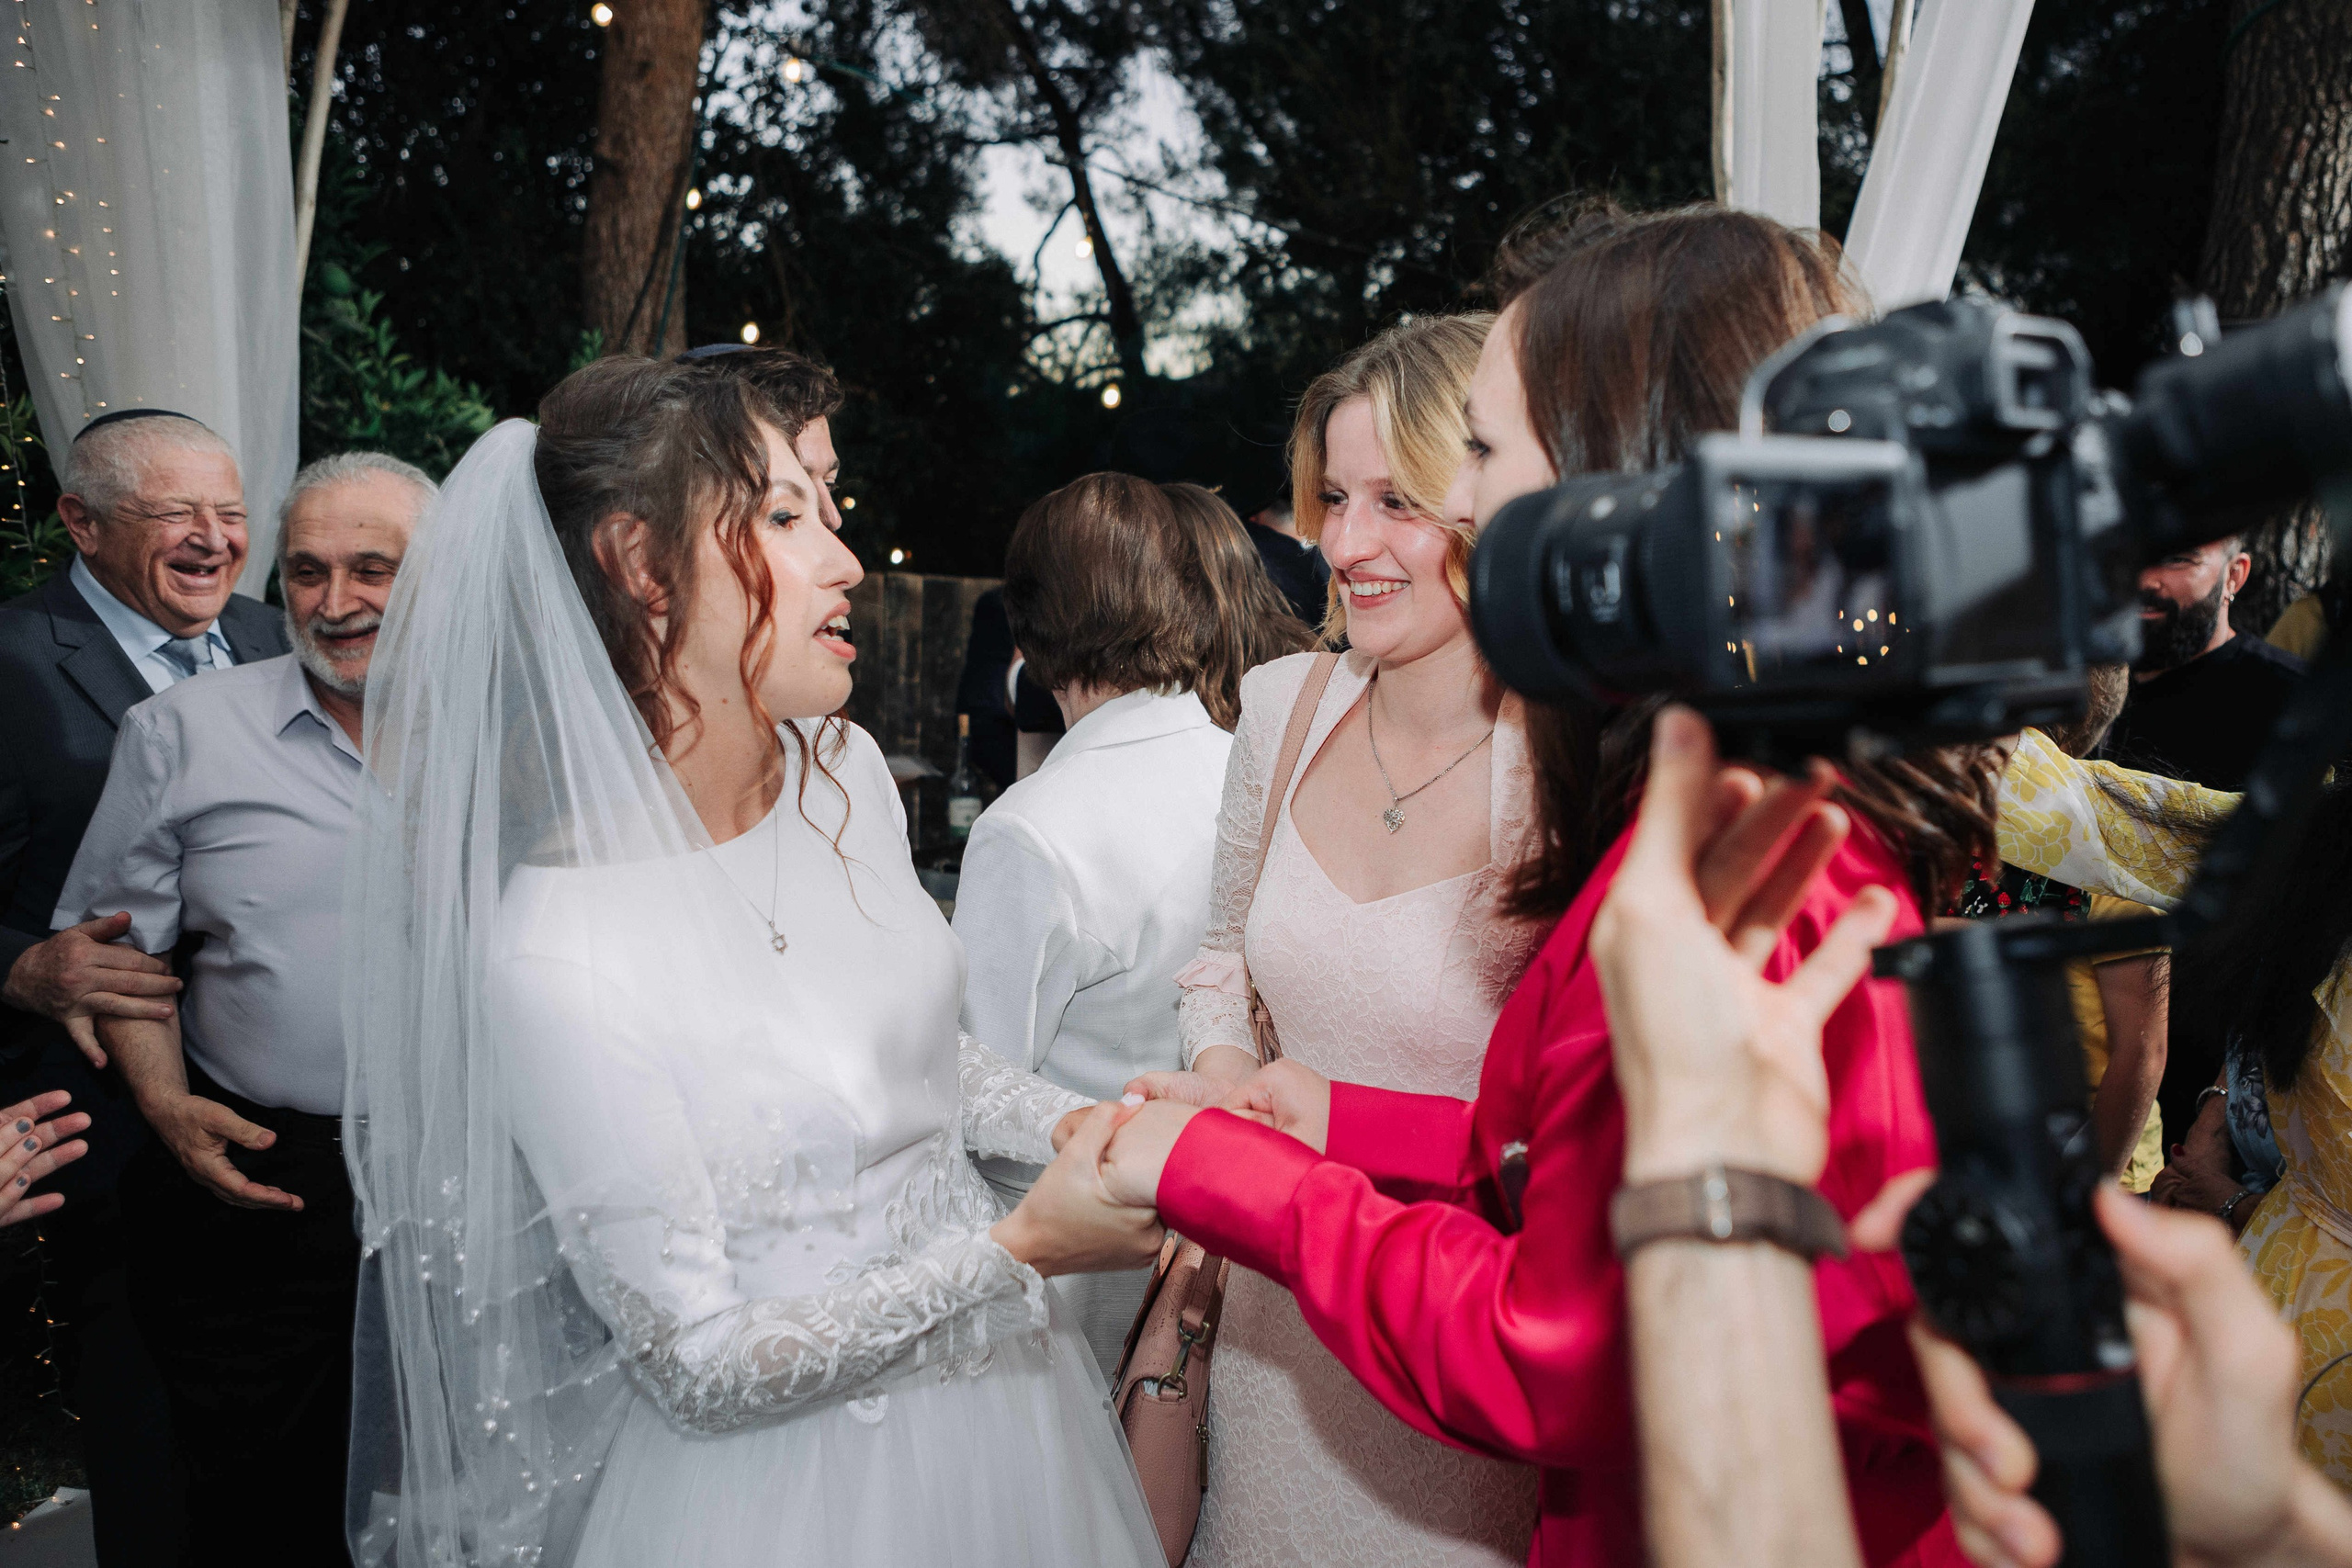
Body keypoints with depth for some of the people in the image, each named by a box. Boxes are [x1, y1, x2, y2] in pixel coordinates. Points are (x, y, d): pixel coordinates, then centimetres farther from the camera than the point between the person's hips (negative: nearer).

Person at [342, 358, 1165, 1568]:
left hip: (983, 1384, 7)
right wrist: (1020, 1252, -25)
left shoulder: (845, 771, -6)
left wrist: (1070, 1125, -7)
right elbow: (700, 1366, -20)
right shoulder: (554, 953, -27)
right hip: (783, 1466, -6)